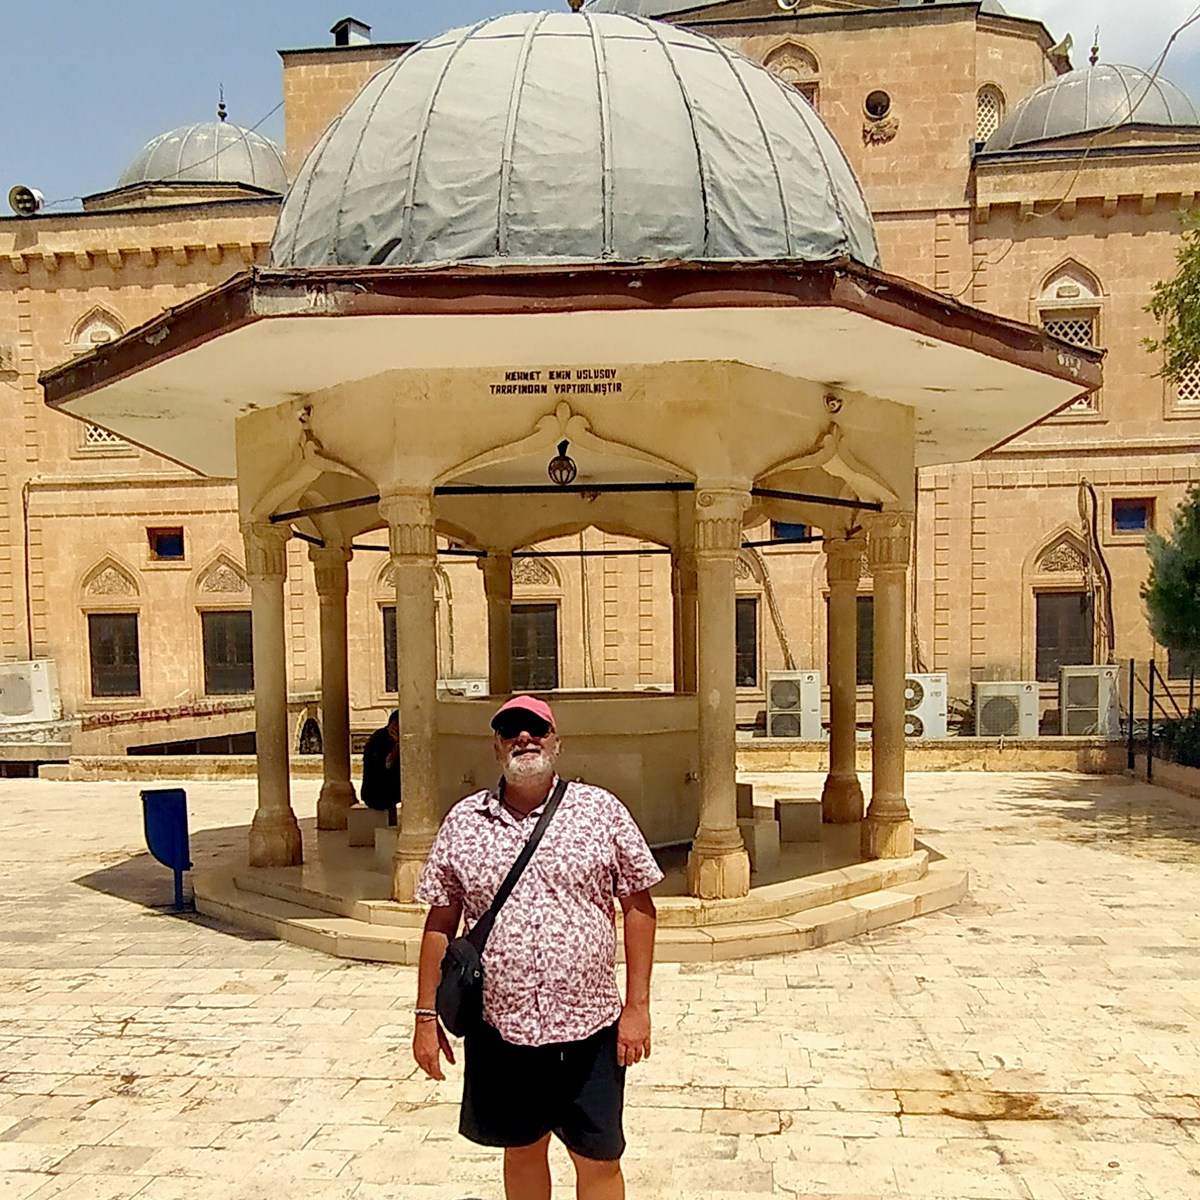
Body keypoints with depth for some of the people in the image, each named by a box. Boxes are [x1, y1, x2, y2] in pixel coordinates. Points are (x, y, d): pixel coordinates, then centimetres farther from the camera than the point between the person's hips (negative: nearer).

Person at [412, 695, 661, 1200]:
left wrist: (637, 1006, -6)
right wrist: (427, 1015, 3)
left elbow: (639, 906, -2)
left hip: (588, 1026, -1)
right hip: (499, 1027, 2)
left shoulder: (602, 811, -4)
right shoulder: (463, 822, 1)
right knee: (522, 1151, 18)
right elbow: (440, 922, 5)